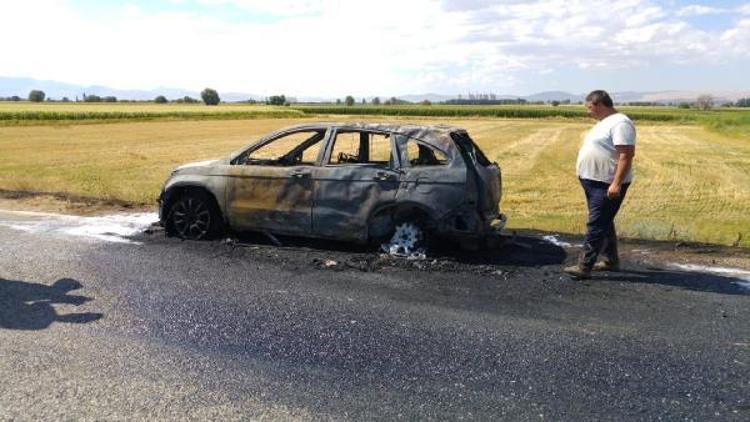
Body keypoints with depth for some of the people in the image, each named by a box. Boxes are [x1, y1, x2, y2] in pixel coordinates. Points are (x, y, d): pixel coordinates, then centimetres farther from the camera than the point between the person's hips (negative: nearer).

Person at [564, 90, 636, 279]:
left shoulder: (620, 123, -16)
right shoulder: (604, 122, 16)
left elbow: (626, 155, -23)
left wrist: (616, 184, -28)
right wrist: (585, 175, 24)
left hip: (607, 185, -11)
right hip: (594, 182, 11)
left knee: (597, 225, -9)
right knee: (604, 223, 17)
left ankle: (584, 267, -7)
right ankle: (610, 260, 28)